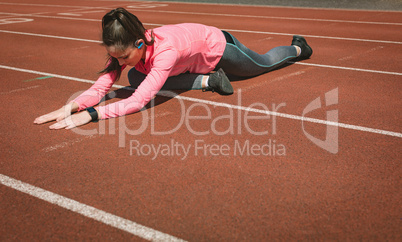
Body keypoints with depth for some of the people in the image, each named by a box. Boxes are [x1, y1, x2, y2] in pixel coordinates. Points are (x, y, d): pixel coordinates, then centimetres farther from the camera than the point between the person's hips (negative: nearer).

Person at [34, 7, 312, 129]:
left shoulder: (165, 50, -49)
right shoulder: (126, 47, -30)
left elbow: (138, 101, -55)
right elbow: (101, 86, -33)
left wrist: (90, 114, -61)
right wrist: (71, 106, -51)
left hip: (218, 45, -6)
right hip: (194, 56, 6)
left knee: (264, 63, 19)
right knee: (135, 77, -8)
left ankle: (297, 48, 53)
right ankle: (208, 80, 14)